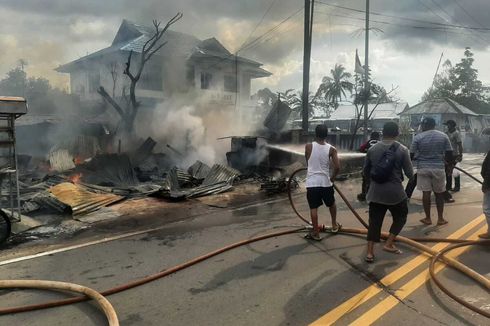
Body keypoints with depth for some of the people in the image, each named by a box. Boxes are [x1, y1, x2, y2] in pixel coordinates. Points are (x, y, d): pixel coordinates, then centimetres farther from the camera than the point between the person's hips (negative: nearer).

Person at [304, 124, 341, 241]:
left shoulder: (308, 146, -4)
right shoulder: (331, 149, -4)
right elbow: (337, 167, -10)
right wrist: (332, 178, 8)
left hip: (312, 182, -1)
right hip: (325, 182, 2)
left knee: (313, 208, 4)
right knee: (331, 204, 24)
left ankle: (316, 233, 7)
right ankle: (334, 225, 38)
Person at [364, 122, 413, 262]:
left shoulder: (372, 149, 3)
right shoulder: (402, 149, -7)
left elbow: (366, 171, 10)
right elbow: (410, 173, -3)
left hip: (376, 191, 3)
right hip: (395, 191, -3)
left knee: (374, 221, 9)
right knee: (400, 217, 20)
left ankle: (370, 252, 8)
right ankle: (389, 244, 15)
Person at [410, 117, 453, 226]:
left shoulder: (418, 137, -5)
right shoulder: (443, 136, 2)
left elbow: (411, 155, -4)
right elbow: (449, 154, 2)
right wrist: (450, 164, 19)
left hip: (423, 168, -1)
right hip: (439, 168, 2)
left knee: (426, 193, 3)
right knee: (439, 193, 13)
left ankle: (428, 218, 12)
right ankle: (440, 218, 18)